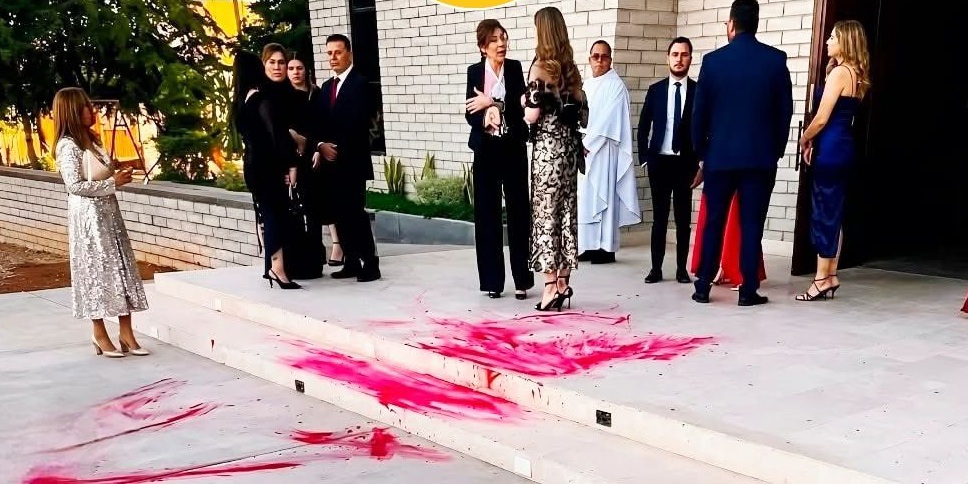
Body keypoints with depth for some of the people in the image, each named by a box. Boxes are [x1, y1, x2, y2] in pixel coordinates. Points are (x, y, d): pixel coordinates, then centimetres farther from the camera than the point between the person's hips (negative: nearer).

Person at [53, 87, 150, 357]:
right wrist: (113, 182, -16)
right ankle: (100, 335, 11)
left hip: (108, 211, 8)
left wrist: (118, 176, 6)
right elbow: (75, 185, -20)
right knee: (96, 270, -1)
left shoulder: (90, 140, 14)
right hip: (88, 215, -8)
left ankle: (126, 334, 9)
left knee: (121, 268, 5)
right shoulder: (68, 146, -13)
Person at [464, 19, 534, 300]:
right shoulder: (474, 72, 4)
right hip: (486, 150, 1)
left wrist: (492, 103, -16)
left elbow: (521, 106, -9)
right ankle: (492, 280, 11)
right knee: (487, 213, 3)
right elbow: (471, 114, -1)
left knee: (519, 211, 0)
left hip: (513, 148, -1)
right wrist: (485, 119, -20)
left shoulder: (515, 68, 1)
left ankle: (521, 279, 7)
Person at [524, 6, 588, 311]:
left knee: (546, 214, -3)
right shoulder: (571, 68, 11)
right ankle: (563, 282, 16)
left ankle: (551, 286, -2)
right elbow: (583, 116, 11)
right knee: (567, 212, 9)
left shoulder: (540, 66, -9)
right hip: (569, 146, 7)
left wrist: (524, 101, 5)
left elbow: (532, 115, -14)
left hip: (547, 147, -7)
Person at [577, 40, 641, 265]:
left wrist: (587, 144, -15)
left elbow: (607, 120, -14)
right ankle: (589, 246, 11)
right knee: (585, 197, 6)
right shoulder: (586, 85, 17)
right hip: (584, 150, 7)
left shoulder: (616, 85, -5)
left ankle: (606, 248, -1)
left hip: (603, 151, -7)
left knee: (603, 196, -5)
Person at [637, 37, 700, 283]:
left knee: (683, 219, 5)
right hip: (659, 161, 1)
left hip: (686, 163, -1)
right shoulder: (655, 90, 6)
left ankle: (681, 269, 12)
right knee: (659, 217, 5)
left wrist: (702, 163, -4)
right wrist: (644, 158, 1)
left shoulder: (699, 91, 1)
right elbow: (643, 127, 8)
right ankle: (656, 268, 10)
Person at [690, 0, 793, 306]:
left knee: (714, 223, 8)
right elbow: (785, 110, 2)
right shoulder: (776, 59, -1)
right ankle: (748, 290, 5)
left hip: (720, 155, 0)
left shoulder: (713, 60, -3)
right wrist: (777, 150, 12)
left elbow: (699, 111, 1)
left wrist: (701, 152, 12)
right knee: (752, 224, 4)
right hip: (761, 156, 0)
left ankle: (703, 287, 11)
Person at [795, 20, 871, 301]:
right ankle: (830, 276, 17)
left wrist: (805, 139, 2)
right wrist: (815, 142, 12)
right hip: (844, 146, 9)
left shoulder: (839, 72, -13)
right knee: (834, 212, 12)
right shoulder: (857, 75, 14)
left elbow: (822, 118, -16)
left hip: (831, 148, -9)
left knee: (824, 212, -4)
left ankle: (822, 280, 1)